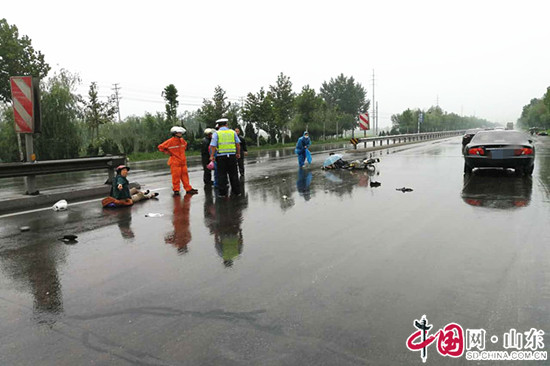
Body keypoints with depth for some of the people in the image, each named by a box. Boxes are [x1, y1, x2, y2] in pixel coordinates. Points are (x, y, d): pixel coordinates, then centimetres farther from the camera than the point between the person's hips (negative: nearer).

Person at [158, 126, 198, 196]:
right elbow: (161, 147, -7)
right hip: (175, 162, -6)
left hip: (183, 161, 6)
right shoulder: (170, 141, -11)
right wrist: (167, 153, -6)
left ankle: (188, 189, 13)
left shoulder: (182, 140, 8)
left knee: (185, 175, 8)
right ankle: (176, 190, 11)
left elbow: (185, 144, 32)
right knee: (176, 176, 0)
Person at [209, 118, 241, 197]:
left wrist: (212, 156, -4)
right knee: (233, 174, 10)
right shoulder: (232, 132, 7)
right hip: (232, 155, 2)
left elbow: (213, 145, -8)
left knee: (221, 175, 5)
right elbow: (238, 144, 6)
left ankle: (222, 192, 6)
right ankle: (236, 191, 14)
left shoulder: (216, 133, 0)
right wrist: (238, 153, 14)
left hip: (221, 156, -2)